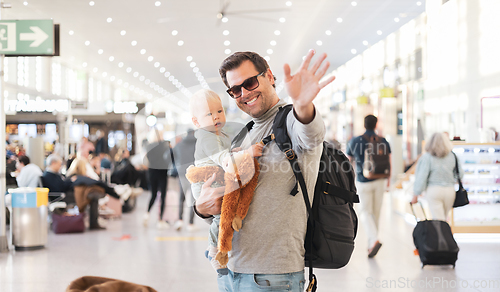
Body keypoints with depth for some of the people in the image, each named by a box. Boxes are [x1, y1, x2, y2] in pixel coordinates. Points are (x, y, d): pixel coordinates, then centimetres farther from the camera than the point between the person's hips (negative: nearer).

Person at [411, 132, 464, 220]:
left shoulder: (427, 157, -9)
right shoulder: (452, 156, 1)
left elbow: (421, 177, -10)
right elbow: (460, 174, 8)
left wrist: (415, 195, -3)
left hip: (433, 190, -4)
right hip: (449, 190, 4)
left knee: (438, 220, -3)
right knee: (444, 217, 18)